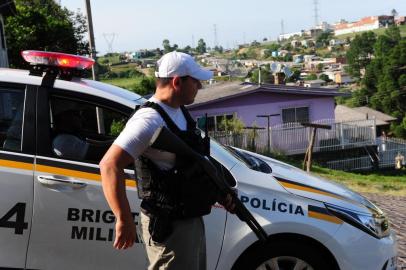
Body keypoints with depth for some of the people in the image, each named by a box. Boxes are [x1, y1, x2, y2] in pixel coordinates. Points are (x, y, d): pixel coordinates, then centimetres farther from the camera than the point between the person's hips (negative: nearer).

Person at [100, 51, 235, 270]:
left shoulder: (179, 112, 9)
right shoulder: (150, 120, -23)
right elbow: (110, 165, -31)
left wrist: (219, 194, 14)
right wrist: (124, 220, -32)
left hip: (191, 220, 10)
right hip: (169, 227, -10)